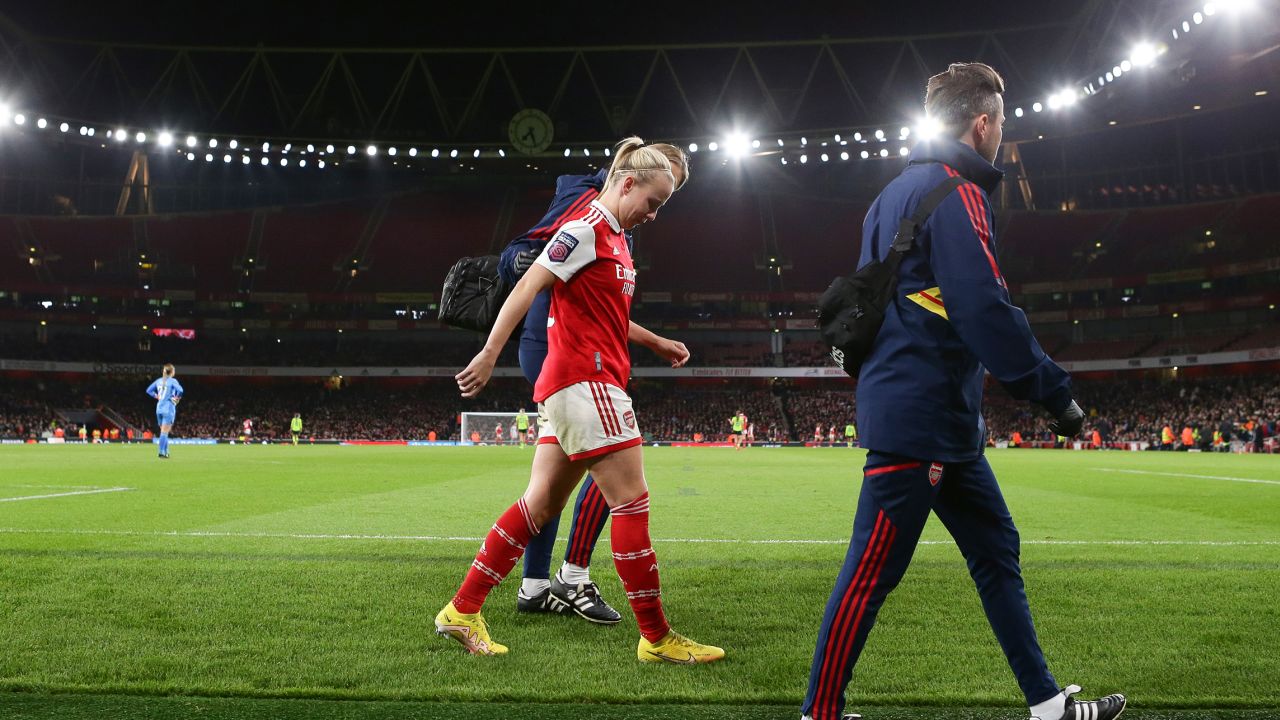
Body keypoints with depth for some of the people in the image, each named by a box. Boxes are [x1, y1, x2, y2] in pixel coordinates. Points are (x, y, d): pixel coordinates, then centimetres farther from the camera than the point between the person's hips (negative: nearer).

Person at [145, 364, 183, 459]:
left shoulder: (159, 380, 10)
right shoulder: (173, 381, -9)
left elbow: (149, 390, 17)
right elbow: (180, 390, -26)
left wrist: (157, 396, 15)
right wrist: (177, 398, -9)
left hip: (159, 408, 6)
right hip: (169, 408, -6)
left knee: (164, 432, 14)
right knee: (164, 432, -5)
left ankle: (166, 451, 17)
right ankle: (162, 452, -7)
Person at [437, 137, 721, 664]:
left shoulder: (614, 238, 21)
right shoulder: (586, 228, -9)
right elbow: (526, 288, -16)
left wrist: (657, 343, 31)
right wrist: (489, 355, -20)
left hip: (576, 387, 10)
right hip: (584, 381, -10)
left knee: (541, 504, 9)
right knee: (632, 501, -6)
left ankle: (462, 611, 15)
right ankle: (656, 638, 2)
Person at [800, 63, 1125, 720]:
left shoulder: (899, 190, 18)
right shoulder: (955, 191, -12)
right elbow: (985, 309, -21)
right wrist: (1055, 392, -13)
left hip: (940, 420, 11)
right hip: (920, 417, -11)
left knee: (996, 549, 15)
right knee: (873, 571, -3)